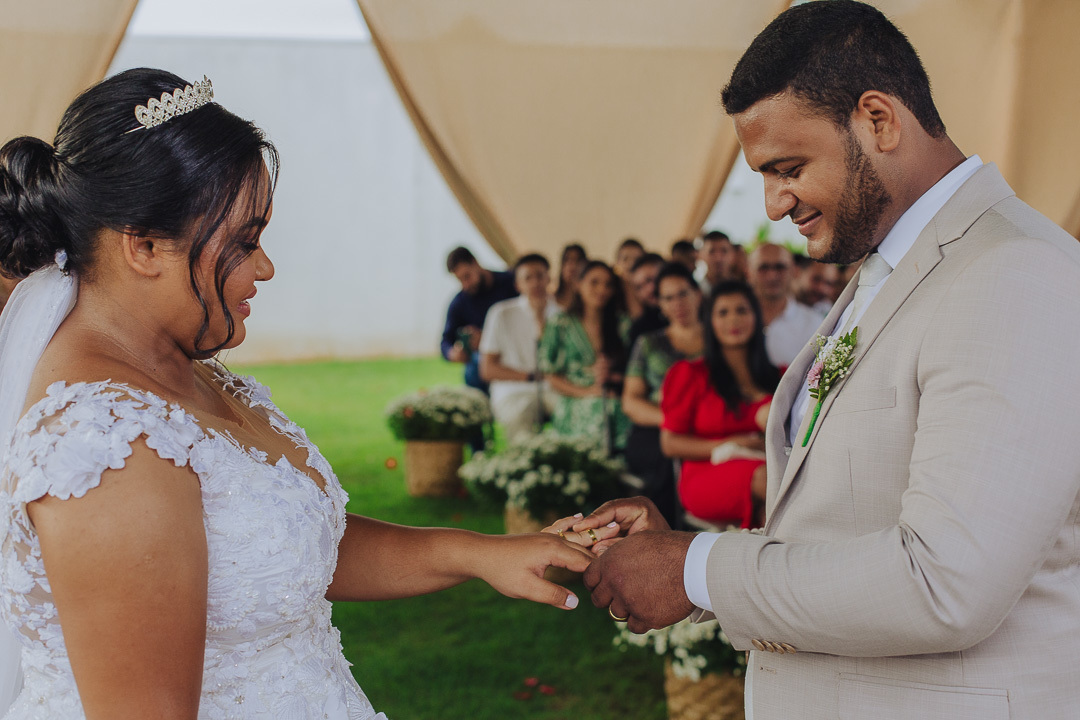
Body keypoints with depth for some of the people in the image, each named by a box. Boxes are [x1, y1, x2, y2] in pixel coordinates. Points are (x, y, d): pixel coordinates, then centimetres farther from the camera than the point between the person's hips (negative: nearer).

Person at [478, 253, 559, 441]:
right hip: (513, 393, -3)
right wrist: (531, 377, -7)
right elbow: (487, 370, 2)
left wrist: (541, 319, -4)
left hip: (554, 391, 3)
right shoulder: (502, 314, 4)